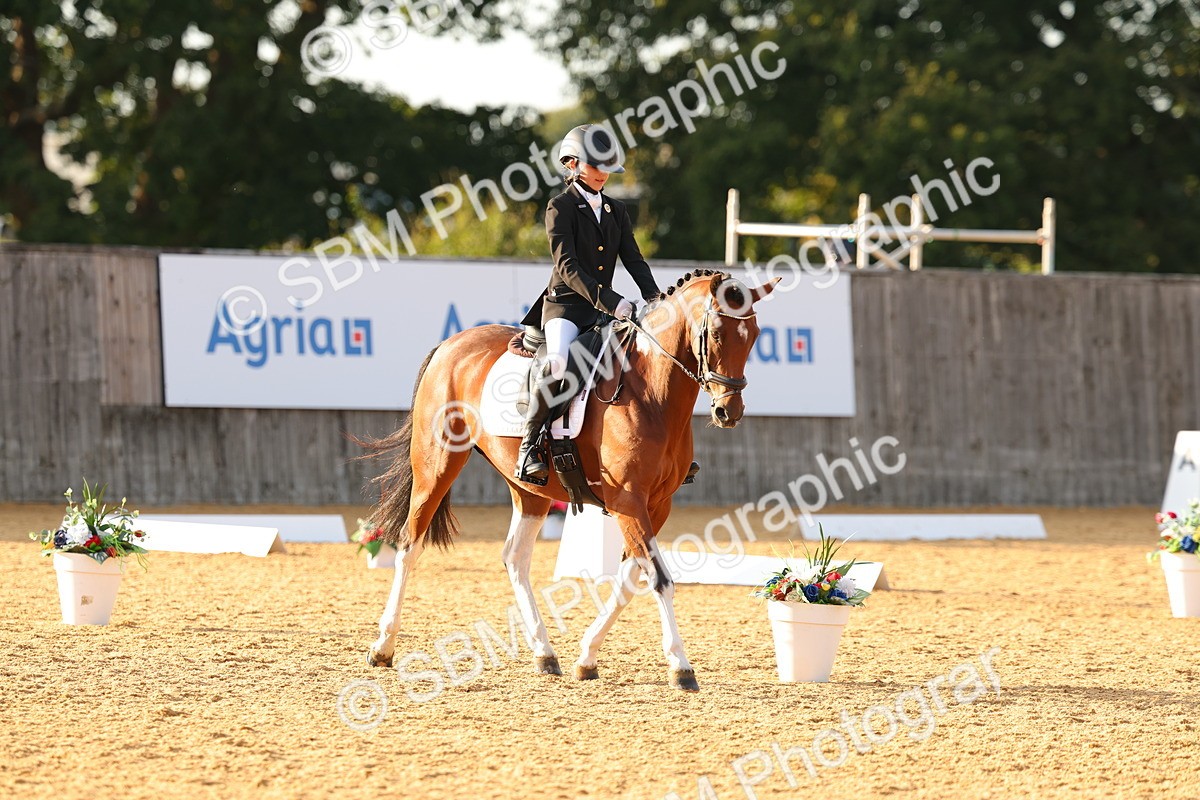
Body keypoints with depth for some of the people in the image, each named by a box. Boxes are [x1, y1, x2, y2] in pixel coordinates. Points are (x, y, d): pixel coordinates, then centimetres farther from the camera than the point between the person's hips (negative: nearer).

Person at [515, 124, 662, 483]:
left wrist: (654, 298, -10)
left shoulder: (616, 210, 16)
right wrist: (608, 300, -26)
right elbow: (567, 266, -15)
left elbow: (634, 260, 10)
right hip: (565, 304, -6)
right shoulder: (560, 208, -4)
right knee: (558, 364, -33)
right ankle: (529, 449, -28)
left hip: (604, 307, 6)